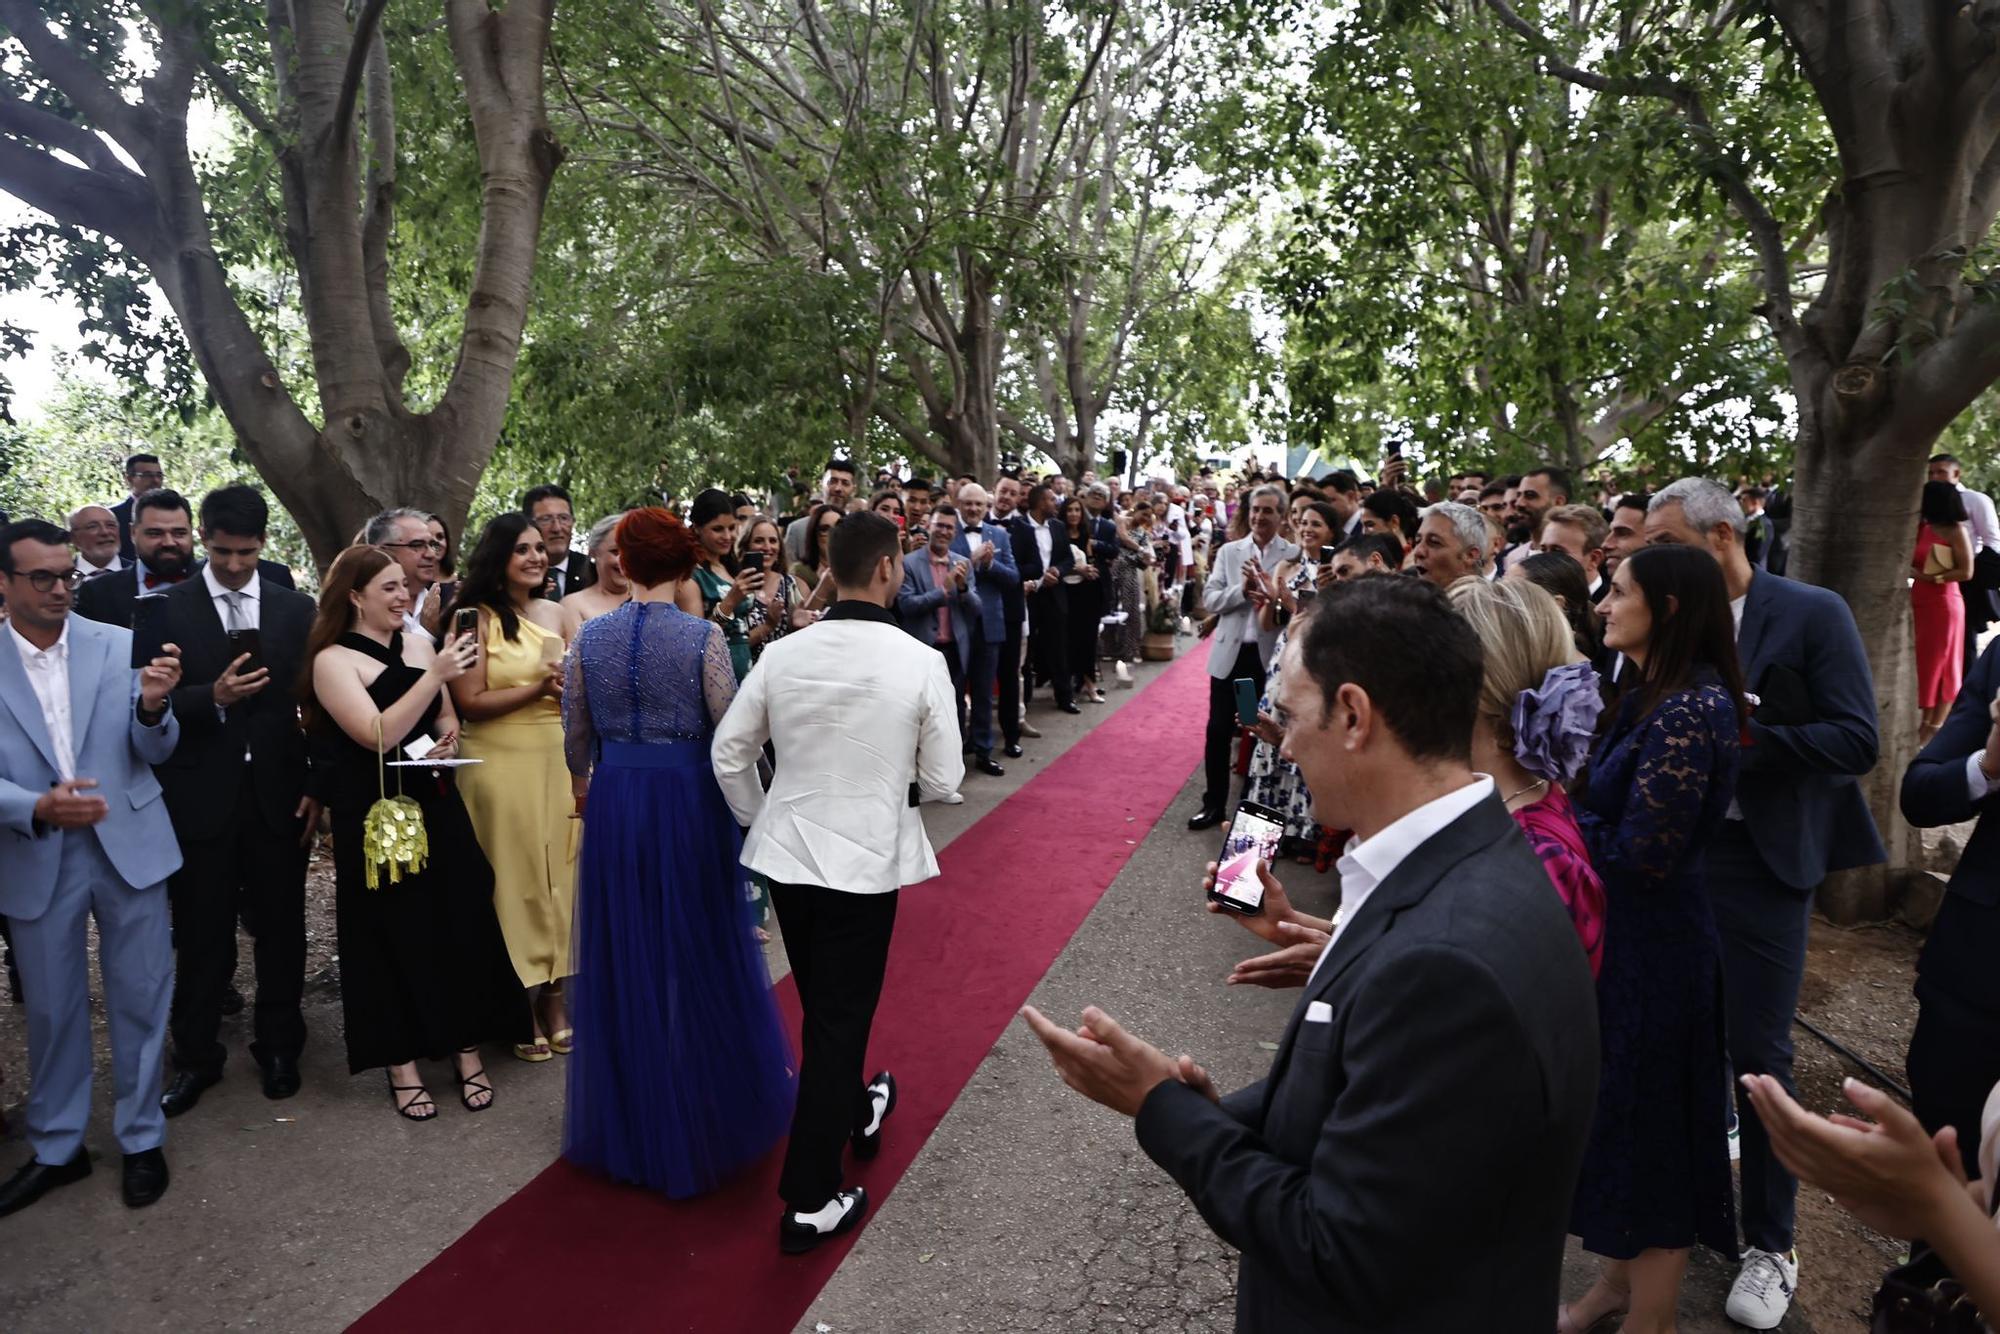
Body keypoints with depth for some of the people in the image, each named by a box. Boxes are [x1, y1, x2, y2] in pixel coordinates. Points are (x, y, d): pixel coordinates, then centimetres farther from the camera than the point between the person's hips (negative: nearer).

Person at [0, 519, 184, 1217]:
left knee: (140, 998, 9)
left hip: (129, 847, 0)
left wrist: (154, 706, -23)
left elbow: (155, 753, -2)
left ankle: (142, 1138, 27)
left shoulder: (119, 646, -3)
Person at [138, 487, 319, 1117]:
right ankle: (196, 1056, 26)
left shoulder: (296, 609, 5)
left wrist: (317, 786, -1)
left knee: (281, 929, 11)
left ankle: (278, 1046, 28)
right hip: (200, 798, -1)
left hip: (279, 796, 1)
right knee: (201, 936, 9)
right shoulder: (168, 609, 0)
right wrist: (213, 698, -23)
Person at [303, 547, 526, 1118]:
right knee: (394, 931, 4)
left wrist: (449, 736, -4)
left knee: (460, 921, 5)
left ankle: (467, 1049, 18)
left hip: (436, 804, 5)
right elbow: (378, 735, -19)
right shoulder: (333, 661, -7)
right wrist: (436, 675, -23)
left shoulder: (418, 644, 8)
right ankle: (401, 1062, 19)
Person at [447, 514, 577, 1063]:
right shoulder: (477, 617, -5)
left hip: (557, 761, 5)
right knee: (514, 880, 2)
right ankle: (521, 1011, 15)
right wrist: (538, 688, -18)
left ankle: (554, 1000, 20)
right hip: (501, 765, -5)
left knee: (558, 873, 8)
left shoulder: (554, 612, 10)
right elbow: (471, 703, -11)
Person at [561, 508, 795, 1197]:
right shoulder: (703, 636, -12)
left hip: (614, 802, 3)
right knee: (697, 951, 13)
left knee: (623, 955, 16)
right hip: (687, 800, -3)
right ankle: (706, 1108, 28)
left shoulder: (590, 635, -1)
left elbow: (575, 733, 8)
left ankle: (626, 1119, 32)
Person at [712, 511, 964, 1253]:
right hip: (865, 861, -4)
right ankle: (810, 1203, 16)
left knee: (826, 1006, 24)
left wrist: (761, 822, 15)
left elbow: (728, 752, 0)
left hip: (786, 855, 5)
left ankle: (856, 1112, 49)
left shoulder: (782, 654, -6)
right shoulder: (920, 663, -15)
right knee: (840, 1018, 8)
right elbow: (942, 780, -9)